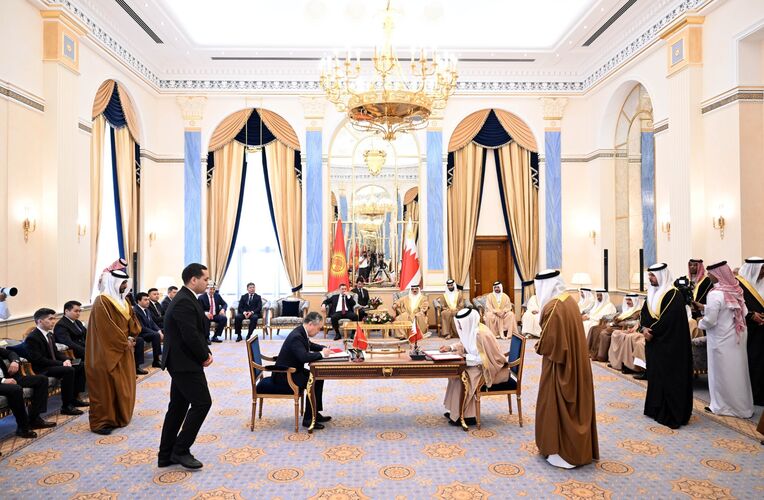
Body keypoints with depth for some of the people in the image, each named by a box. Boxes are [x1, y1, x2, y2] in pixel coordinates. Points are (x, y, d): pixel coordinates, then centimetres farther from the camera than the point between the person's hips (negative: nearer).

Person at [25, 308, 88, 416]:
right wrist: (61, 363, -21)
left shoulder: (50, 334, 12)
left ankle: (74, 398, 6)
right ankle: (66, 407, -24)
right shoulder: (32, 338, -15)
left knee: (81, 366, 0)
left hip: (53, 365, 9)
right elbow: (38, 360, -20)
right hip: (41, 370, -9)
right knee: (69, 370, -30)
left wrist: (66, 359, -5)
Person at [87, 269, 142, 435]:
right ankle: (101, 422, 6)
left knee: (123, 385, 13)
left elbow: (132, 320, 12)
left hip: (124, 350, 8)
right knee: (106, 386, -2)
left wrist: (131, 338, -5)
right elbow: (106, 328, -20)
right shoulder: (102, 302, -14)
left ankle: (120, 416, 23)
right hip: (108, 352, -8)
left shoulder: (123, 301, 13)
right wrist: (124, 342, -15)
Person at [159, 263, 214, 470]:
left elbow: (198, 332, 15)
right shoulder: (185, 302, -20)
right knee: (202, 402, -4)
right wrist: (204, 357, -11)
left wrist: (205, 353, 3)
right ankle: (181, 450, 5)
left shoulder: (185, 299, 13)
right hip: (186, 364, -10)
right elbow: (191, 336, -25)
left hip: (180, 362, 10)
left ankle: (166, 455, 22)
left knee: (178, 406, 14)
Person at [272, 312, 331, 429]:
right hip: (284, 376, -10)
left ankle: (315, 413, 15)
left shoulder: (301, 332, 2)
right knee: (313, 382, -19)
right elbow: (304, 357, -38)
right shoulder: (296, 336, -27)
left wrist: (324, 348, 5)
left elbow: (309, 345, 22)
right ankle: (308, 419, -7)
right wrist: (321, 354, -23)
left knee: (319, 377, 7)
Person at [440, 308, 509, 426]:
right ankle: (456, 410, 10)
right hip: (481, 363, 9)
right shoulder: (471, 329, -1)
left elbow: (486, 358, -27)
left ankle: (466, 415, -6)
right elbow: (464, 344, 17)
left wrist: (466, 357, -25)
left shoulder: (482, 334, -29)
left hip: (490, 368, -9)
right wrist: (450, 348, 2)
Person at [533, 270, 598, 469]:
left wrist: (539, 346, -2)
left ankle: (562, 452, 14)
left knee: (557, 405, 4)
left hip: (559, 363, -9)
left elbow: (549, 341, -22)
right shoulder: (570, 300, 5)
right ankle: (578, 448, 30)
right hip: (575, 361, 9)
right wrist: (543, 344, 11)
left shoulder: (552, 307, -23)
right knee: (573, 403, 17)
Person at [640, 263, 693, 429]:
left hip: (669, 344, -8)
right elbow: (644, 313, 9)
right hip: (653, 342, 8)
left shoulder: (673, 295, -14)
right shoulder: (652, 293, 12)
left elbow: (667, 319, -21)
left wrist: (652, 332, -14)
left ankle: (670, 414, 2)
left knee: (668, 377, -3)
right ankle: (656, 408, 22)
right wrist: (644, 328, -10)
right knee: (655, 375, 12)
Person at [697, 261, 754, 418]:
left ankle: (722, 406, 18)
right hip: (737, 336, 7)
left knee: (723, 373, 6)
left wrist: (700, 323, 1)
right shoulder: (736, 290, 0)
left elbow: (710, 320, -22)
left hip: (722, 340, -7)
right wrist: (705, 308, 10)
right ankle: (743, 405, 28)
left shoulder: (715, 294, -23)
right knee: (737, 371, 17)